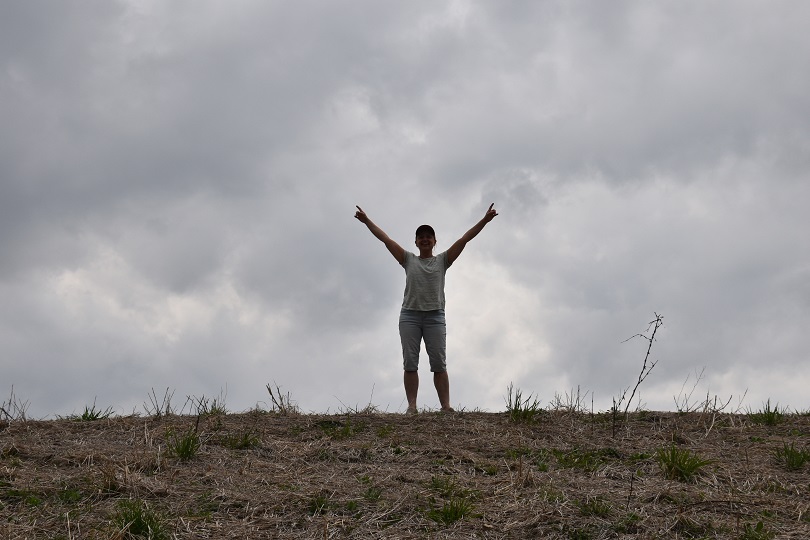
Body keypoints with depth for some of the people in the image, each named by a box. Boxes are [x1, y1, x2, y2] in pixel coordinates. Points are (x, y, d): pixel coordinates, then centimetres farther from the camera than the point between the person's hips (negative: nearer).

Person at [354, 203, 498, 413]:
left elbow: (464, 239, 4)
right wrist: (367, 221, 10)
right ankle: (412, 406, -8)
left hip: (435, 316, -1)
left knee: (439, 364, -4)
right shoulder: (408, 260, 13)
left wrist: (484, 221, -2)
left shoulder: (442, 260, 11)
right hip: (410, 315, 1)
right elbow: (386, 239, 11)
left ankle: (446, 405, -11)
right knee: (410, 363, -5)